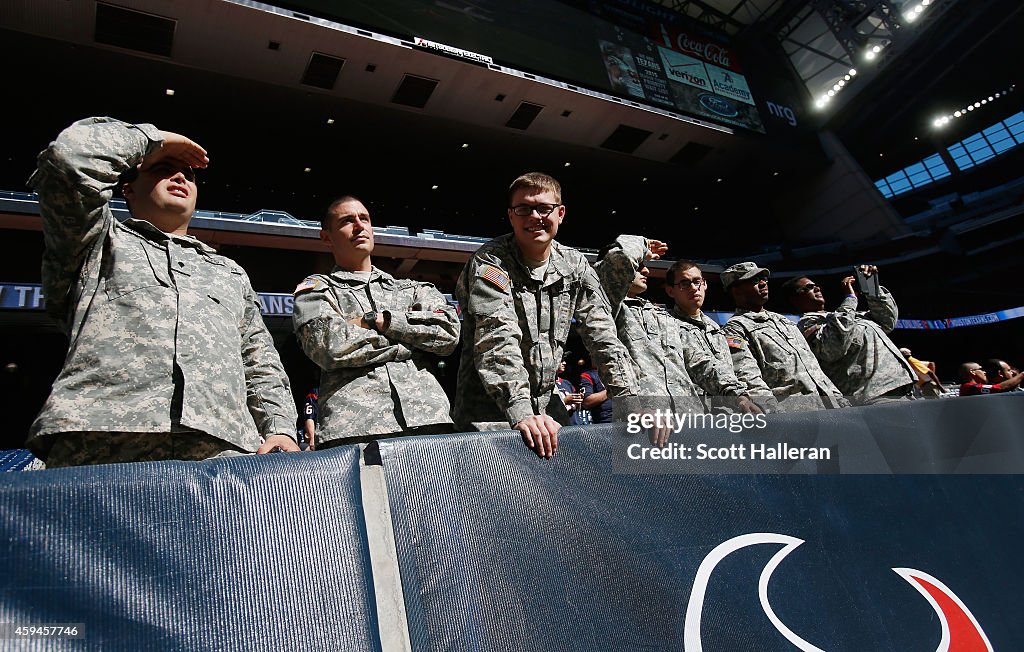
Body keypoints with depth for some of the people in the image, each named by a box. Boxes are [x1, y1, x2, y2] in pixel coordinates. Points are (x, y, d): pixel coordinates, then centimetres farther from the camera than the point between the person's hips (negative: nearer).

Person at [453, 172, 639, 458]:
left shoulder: (574, 265, 4)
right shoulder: (490, 262, -12)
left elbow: (603, 336, 2)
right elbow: (496, 341, -25)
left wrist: (632, 402, -9)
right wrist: (521, 413, -37)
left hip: (545, 408, 5)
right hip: (489, 414, -5)